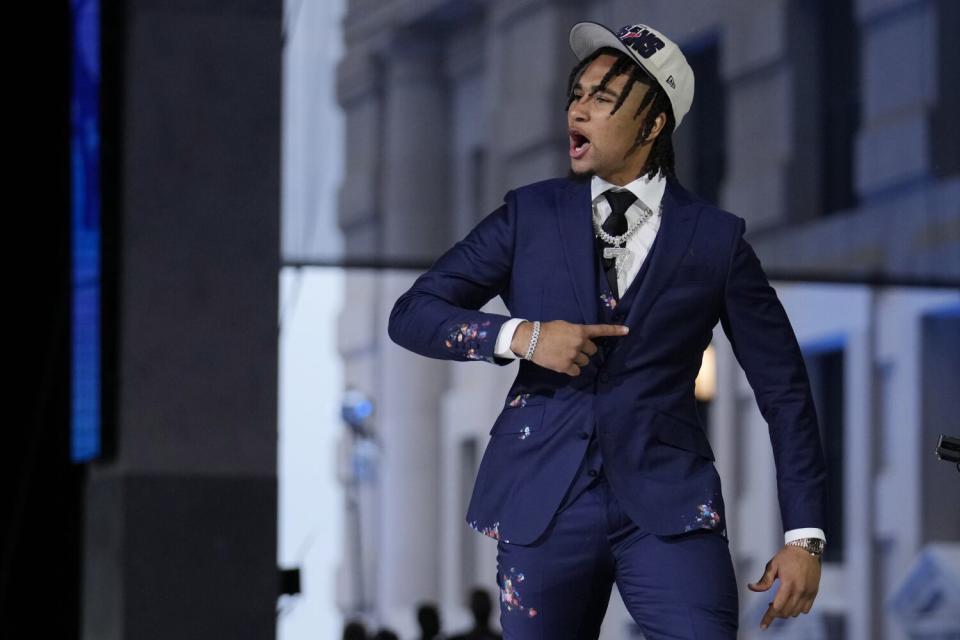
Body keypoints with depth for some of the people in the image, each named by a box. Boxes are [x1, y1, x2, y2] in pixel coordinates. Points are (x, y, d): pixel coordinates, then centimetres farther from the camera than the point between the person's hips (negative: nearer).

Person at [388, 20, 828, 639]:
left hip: (669, 508, -2)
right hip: (544, 506, 2)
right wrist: (520, 335, -10)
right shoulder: (532, 213, 8)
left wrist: (805, 535, 1)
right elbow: (412, 313, 8)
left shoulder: (715, 237, 3)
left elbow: (783, 387, 6)